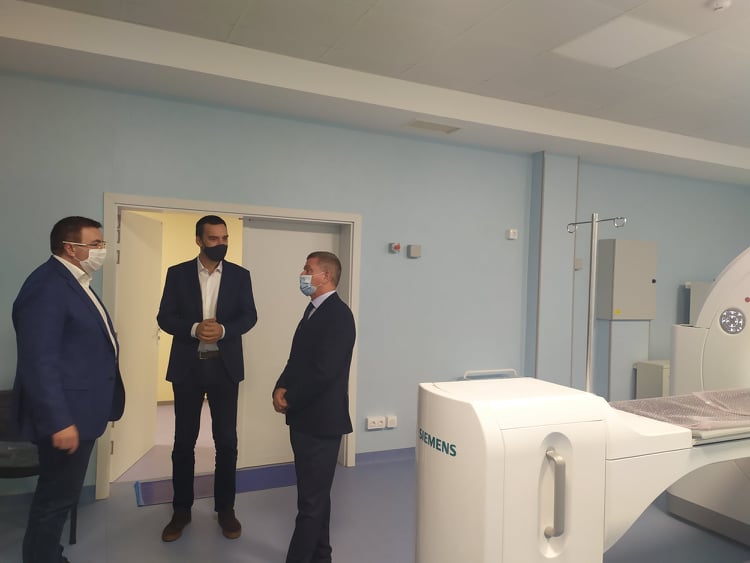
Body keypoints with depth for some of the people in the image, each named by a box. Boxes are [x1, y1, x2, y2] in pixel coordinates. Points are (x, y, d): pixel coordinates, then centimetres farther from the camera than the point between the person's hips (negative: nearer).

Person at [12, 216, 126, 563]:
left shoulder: (73, 281, 12)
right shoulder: (46, 286, -21)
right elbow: (39, 362, -25)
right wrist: (59, 421, -26)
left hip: (79, 411, 10)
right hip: (66, 416, -10)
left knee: (61, 495, 21)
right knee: (55, 499, 5)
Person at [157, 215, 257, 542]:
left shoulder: (240, 275, 4)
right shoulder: (177, 273, 2)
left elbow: (249, 316, -2)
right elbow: (165, 317, -2)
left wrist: (223, 329, -20)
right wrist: (194, 328, -20)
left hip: (224, 367, 0)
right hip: (187, 367, 0)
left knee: (226, 440, 6)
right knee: (183, 441, 9)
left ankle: (225, 509, 21)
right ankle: (181, 510, 24)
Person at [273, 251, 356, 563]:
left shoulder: (338, 314, -16)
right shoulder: (314, 309, 13)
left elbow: (323, 370, -23)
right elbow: (297, 358, 14)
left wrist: (290, 401, -13)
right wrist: (281, 387, -3)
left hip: (321, 419, -9)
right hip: (305, 418, 9)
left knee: (312, 499, 0)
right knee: (314, 493, 20)